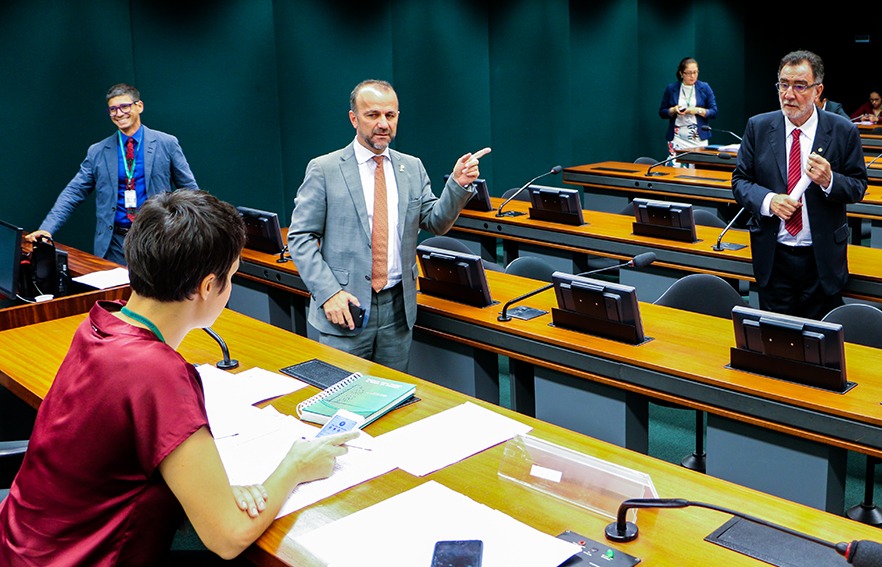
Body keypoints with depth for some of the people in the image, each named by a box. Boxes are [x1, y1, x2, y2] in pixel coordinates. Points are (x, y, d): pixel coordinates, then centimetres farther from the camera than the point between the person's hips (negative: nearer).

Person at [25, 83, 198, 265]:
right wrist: (47, 228, -6)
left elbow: (189, 189, 4)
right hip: (114, 244, 2)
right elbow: (73, 193, 6)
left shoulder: (167, 144, 2)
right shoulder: (97, 152, 8)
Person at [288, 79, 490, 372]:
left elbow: (436, 223, 5)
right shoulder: (324, 169, -5)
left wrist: (458, 184, -12)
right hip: (345, 306, -3)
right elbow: (300, 237, -6)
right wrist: (328, 292, -16)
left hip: (398, 306, 4)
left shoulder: (413, 168, 8)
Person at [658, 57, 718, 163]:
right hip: (677, 139, 0)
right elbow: (662, 112, 10)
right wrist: (674, 110, -9)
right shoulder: (671, 88, 6)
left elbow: (714, 112, 4)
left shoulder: (705, 88, 6)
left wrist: (698, 110, -12)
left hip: (699, 139, 0)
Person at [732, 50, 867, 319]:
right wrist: (768, 200, -19)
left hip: (823, 258, -1)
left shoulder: (843, 131, -4)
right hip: (773, 256, 1)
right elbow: (740, 180, 1)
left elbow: (859, 186, 1)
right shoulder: (758, 127, -1)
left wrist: (829, 180, -21)